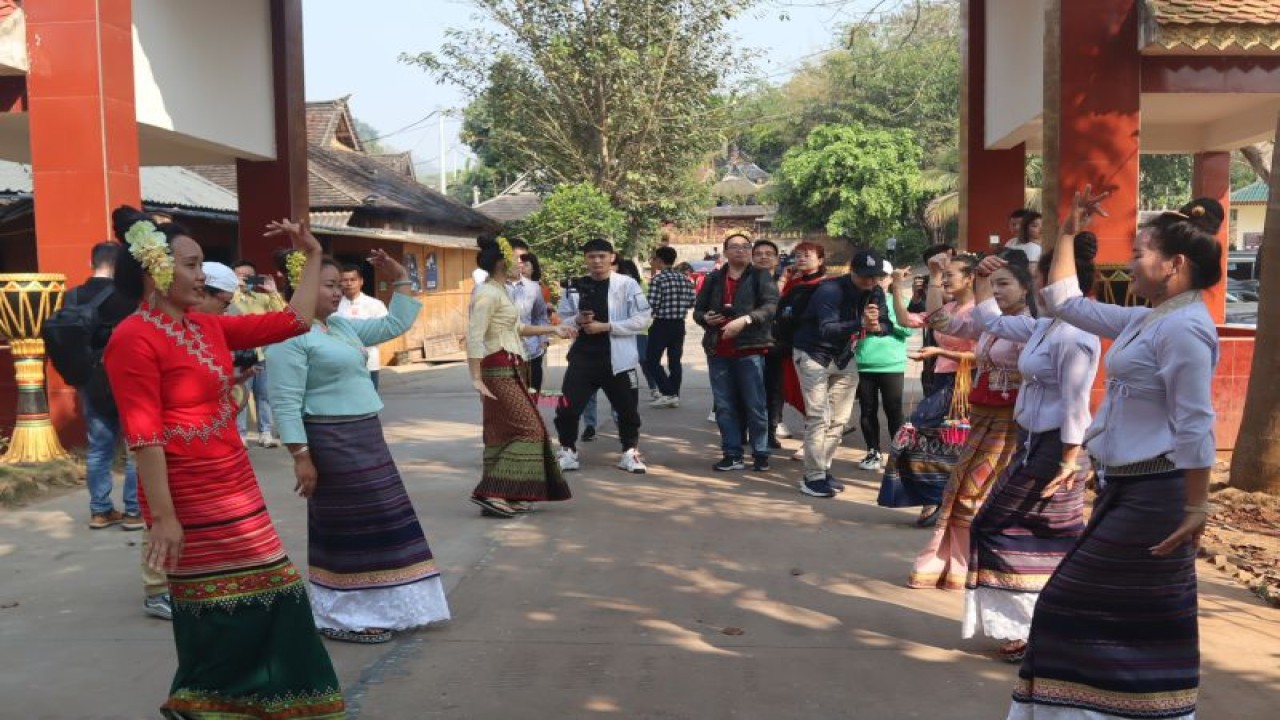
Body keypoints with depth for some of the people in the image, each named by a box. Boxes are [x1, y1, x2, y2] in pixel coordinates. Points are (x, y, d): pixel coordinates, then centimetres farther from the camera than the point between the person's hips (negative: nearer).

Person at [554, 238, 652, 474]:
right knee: (567, 408, 0)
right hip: (583, 357, 2)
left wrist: (606, 326, -15)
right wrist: (577, 321, -9)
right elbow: (562, 319, 14)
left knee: (627, 410, 8)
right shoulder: (575, 287, 7)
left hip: (617, 358, -2)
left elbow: (642, 319, -9)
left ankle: (630, 453, 26)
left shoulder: (627, 284, -4)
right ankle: (568, 452, 17)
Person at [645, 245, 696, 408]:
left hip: (662, 325, -6)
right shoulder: (684, 279, 5)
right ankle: (674, 396, 12)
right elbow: (692, 301, 6)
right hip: (679, 324, 6)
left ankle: (668, 393, -6)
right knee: (675, 361, 11)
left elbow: (652, 304, -19)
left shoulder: (657, 279, -14)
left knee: (652, 360, 3)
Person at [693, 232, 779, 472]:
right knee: (724, 406, 7)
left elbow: (771, 305, -13)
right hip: (718, 352, 4)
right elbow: (697, 309, 20)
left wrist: (745, 320, -26)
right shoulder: (713, 279, 14)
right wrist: (705, 318, -3)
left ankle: (761, 454, 9)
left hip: (750, 350, -4)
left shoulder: (761, 277, 2)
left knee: (755, 405, -1)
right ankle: (732, 455, 15)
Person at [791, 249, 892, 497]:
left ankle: (822, 469, 21)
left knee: (839, 419, 9)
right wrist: (860, 323, -51)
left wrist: (877, 326, -30)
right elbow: (827, 329, -37)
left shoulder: (876, 293, -5)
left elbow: (887, 325, -5)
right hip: (814, 354, -7)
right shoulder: (830, 290, -26)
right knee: (819, 417, -12)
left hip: (843, 358, 7)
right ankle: (813, 477, -7)